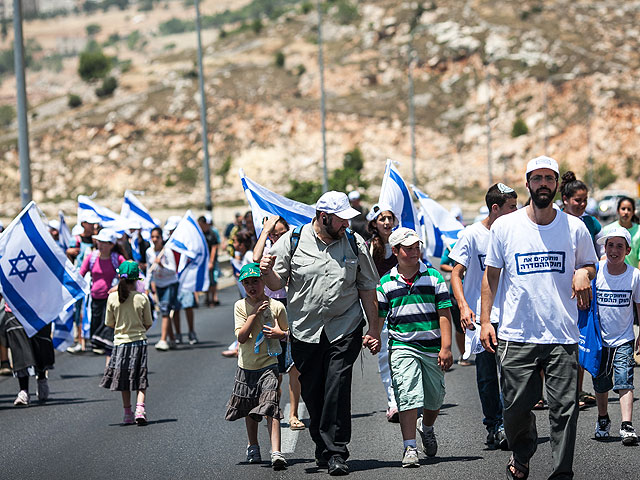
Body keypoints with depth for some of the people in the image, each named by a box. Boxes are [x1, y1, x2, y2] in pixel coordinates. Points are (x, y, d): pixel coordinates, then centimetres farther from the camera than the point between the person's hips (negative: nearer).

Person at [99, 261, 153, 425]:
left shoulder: (112, 298, -8)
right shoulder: (142, 298, -9)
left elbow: (110, 324, 0)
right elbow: (148, 324, 0)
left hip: (121, 342, 1)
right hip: (139, 341, -1)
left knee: (124, 381, 12)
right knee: (141, 380, 6)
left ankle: (128, 414, 12)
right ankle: (140, 408, -11)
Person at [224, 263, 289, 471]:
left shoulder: (277, 307, -4)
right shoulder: (240, 306, -2)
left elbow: (288, 333, 10)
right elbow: (241, 337, -13)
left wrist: (279, 333, -13)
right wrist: (255, 313, -18)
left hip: (269, 365, -3)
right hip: (247, 366, 3)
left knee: (271, 408, -17)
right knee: (249, 410, 17)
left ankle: (276, 453, -24)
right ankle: (253, 447, 37)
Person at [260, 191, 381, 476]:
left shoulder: (354, 243, 4)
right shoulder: (292, 242, -1)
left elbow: (367, 289, 10)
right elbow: (276, 284, 3)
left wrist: (374, 329, 7)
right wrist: (268, 272, -20)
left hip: (345, 330, -1)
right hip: (305, 332, 1)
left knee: (337, 390, -12)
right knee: (312, 393, 6)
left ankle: (336, 453, -9)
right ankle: (322, 447, 23)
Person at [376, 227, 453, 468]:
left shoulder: (434, 277, 2)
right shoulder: (386, 283, 4)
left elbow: (444, 314, 0)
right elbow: (378, 317, 8)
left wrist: (446, 347, -8)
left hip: (432, 348, 1)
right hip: (402, 347, -1)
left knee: (434, 398, 12)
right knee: (407, 396, -14)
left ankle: (427, 428, 42)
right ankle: (409, 448, -12)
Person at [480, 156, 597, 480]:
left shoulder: (574, 228, 5)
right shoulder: (504, 226, 3)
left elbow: (590, 266, 18)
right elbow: (491, 274, 9)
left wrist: (583, 273, -7)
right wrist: (485, 321, 2)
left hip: (563, 336, 0)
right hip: (516, 334, 0)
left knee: (565, 408, -5)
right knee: (516, 406, 4)